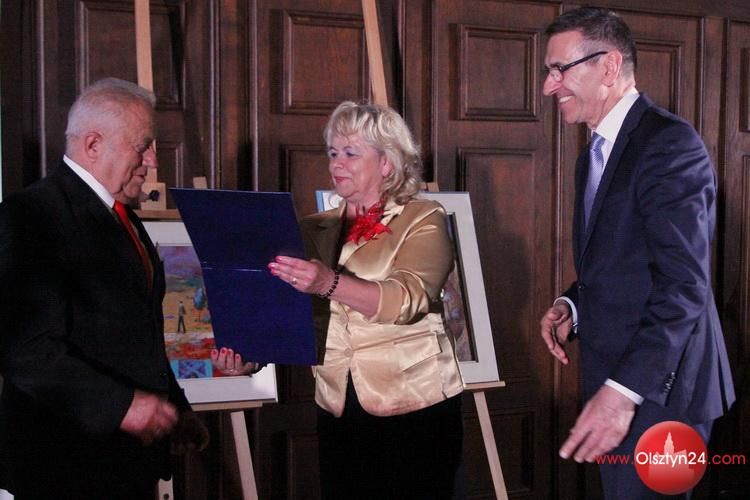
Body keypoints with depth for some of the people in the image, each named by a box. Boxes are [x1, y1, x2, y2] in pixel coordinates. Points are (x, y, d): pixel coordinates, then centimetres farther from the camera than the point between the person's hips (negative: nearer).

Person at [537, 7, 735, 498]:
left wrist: (624, 390, -27)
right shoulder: (596, 155, 15)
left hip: (655, 388, -8)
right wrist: (572, 306, 2)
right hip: (612, 378, 9)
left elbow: (684, 285, -22)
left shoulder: (670, 143, -15)